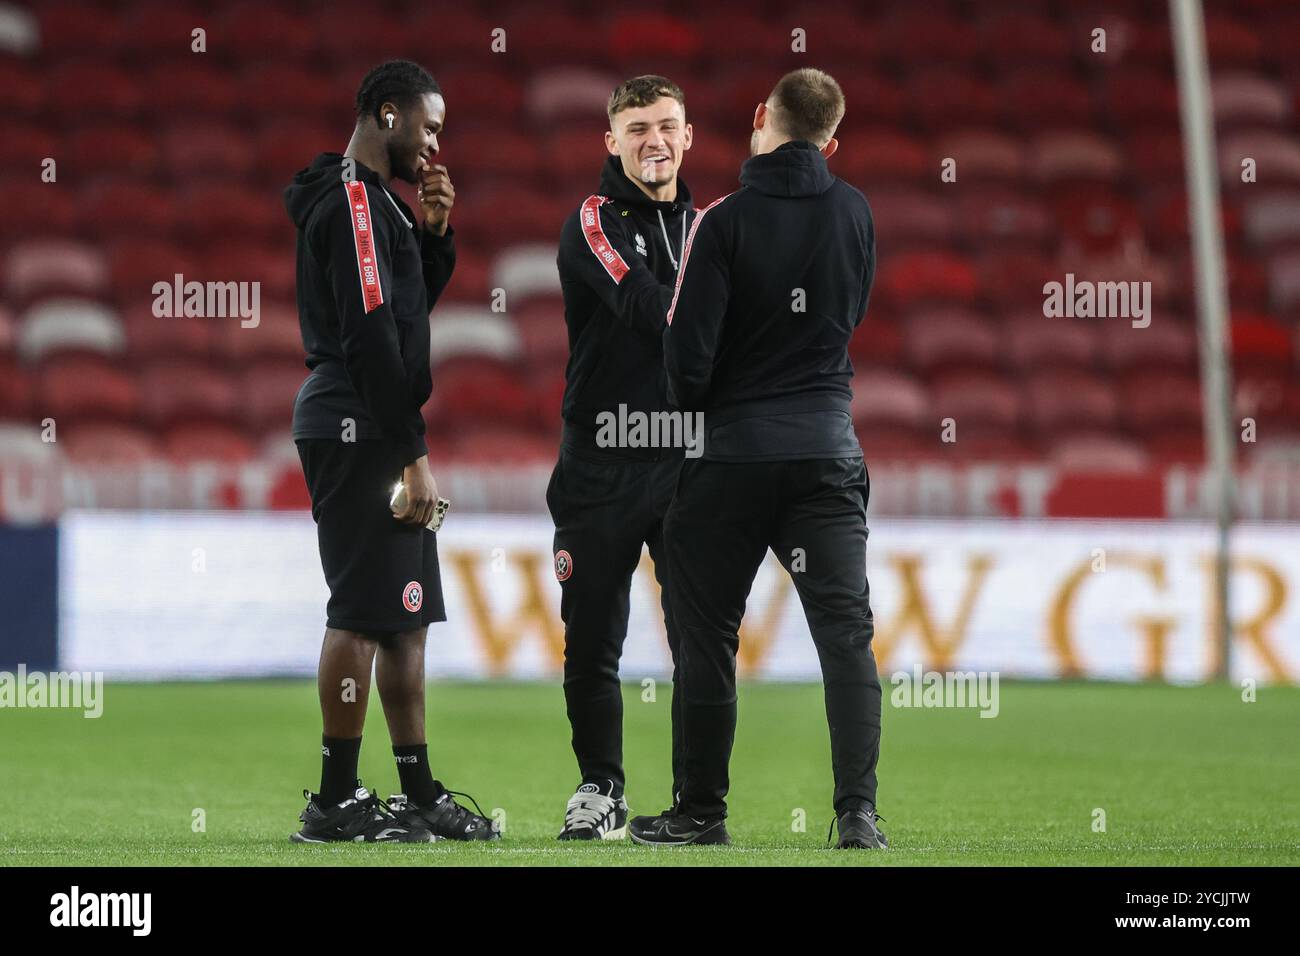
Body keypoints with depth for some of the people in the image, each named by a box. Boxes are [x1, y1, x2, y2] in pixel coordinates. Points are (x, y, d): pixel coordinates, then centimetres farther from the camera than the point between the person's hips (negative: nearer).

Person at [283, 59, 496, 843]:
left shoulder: (375, 202, 18)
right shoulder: (355, 204, -14)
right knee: (365, 614, -9)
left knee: (407, 616, 13)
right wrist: (414, 454, -20)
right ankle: (336, 802, -7)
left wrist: (434, 232, 11)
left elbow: (417, 304, 28)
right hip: (358, 432, -11)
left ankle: (421, 793, 17)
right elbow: (372, 335, -20)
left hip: (375, 435, 11)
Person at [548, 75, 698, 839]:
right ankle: (601, 790, 17)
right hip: (603, 466, -3)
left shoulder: (706, 225, 13)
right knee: (592, 643, 3)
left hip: (689, 460, 3)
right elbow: (644, 306, -19)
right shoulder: (596, 222, -3)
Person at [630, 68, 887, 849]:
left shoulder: (726, 221, -12)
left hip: (735, 450, -3)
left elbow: (690, 351, -12)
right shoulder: (854, 213, 2)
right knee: (847, 631, 0)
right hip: (829, 447, 3)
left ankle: (703, 810, 13)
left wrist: (690, 405, 8)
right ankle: (858, 811, -11)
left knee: (710, 632, 8)